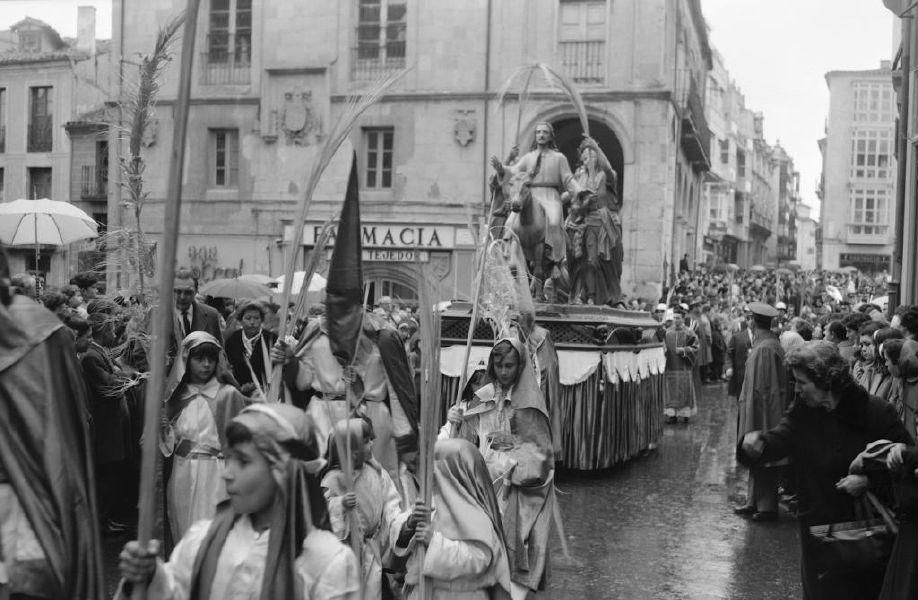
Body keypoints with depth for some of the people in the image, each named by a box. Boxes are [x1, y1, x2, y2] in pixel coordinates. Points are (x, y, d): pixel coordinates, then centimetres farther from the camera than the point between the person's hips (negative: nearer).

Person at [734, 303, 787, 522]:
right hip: (762, 413, 9)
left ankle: (767, 507, 6)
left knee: (763, 461, -2)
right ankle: (755, 502, 22)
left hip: (762, 412, -9)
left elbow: (760, 388, -22)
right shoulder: (771, 344, 8)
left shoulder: (765, 348, -21)